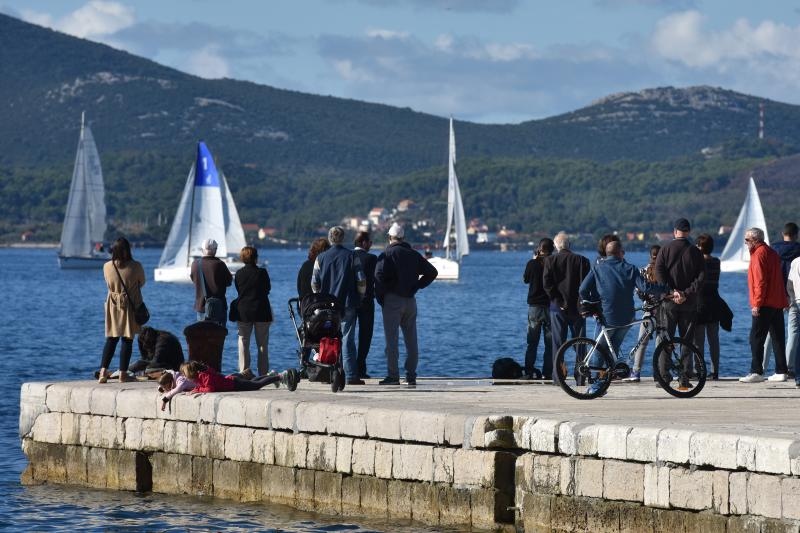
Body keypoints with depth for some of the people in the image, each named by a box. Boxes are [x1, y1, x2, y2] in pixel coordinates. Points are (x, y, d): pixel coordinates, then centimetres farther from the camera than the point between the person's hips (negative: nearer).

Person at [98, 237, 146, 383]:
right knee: (127, 340, 5)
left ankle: (103, 371, 1)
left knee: (111, 340, 11)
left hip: (113, 305, 3)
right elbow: (142, 283, 4)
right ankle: (123, 373, 6)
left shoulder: (107, 267, -8)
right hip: (130, 306, -3)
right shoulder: (135, 267, -14)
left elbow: (109, 285, 7)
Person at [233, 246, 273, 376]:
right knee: (262, 343, 5)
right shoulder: (262, 272, -9)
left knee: (243, 341, 6)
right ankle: (263, 372, 3)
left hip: (243, 311, 2)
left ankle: (244, 371, -2)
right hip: (261, 311, -2)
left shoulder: (239, 273, -2)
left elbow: (238, 290, 8)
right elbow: (268, 289, 3)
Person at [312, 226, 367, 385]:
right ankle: (351, 376, -6)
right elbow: (362, 282, -4)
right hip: (348, 305, -1)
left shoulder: (320, 258, 1)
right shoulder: (352, 257, -3)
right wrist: (358, 299, 11)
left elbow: (314, 284, 3)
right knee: (348, 340, -1)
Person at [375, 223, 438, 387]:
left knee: (392, 340, -5)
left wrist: (380, 298, -6)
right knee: (411, 340, 8)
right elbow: (432, 272, 12)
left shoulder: (387, 254, -7)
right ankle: (411, 376, 8)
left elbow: (379, 275, -17)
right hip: (410, 301, 5)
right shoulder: (414, 255, 10)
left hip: (392, 300, -5)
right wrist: (416, 287, 11)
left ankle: (393, 376, -9)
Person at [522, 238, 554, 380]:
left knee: (532, 342, 7)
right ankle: (547, 372, 1)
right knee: (550, 343, 5)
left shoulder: (532, 264, -7)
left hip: (534, 306, 0)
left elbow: (525, 279, 10)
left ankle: (529, 372, 2)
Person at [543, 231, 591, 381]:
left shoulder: (550, 260, -3)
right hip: (577, 307, 1)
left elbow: (547, 284, -10)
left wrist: (559, 302, -7)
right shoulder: (582, 260, -2)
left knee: (558, 343, 3)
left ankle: (557, 377, -1)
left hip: (558, 307, -1)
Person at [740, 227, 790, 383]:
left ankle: (756, 372, -12)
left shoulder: (759, 254, -11)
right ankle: (781, 372, 10)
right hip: (778, 303, 9)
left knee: (756, 338, -8)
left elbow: (760, 281, -18)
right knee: (778, 338, 9)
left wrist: (757, 304, -19)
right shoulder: (772, 253, 17)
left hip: (765, 305, -9)